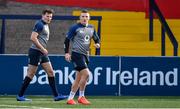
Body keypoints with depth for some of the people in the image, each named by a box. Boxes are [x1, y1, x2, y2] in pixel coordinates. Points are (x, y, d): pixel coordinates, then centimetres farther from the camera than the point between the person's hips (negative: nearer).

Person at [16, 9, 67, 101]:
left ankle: (56, 95, 5)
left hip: (42, 53, 10)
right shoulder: (39, 24, -13)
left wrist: (43, 50, 17)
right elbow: (33, 38, -22)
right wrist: (43, 49, -19)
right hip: (35, 52, -10)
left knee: (50, 72, 4)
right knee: (31, 74, -5)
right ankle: (20, 96, 2)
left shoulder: (45, 25, 17)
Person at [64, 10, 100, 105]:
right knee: (86, 73, -19)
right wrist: (67, 53, -12)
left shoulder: (91, 28, 11)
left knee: (78, 78, 9)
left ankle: (70, 98, 17)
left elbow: (96, 38, 22)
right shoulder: (75, 28, -6)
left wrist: (97, 44, -1)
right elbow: (67, 40, -5)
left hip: (85, 55, 7)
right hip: (77, 54, -7)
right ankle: (81, 97, -8)